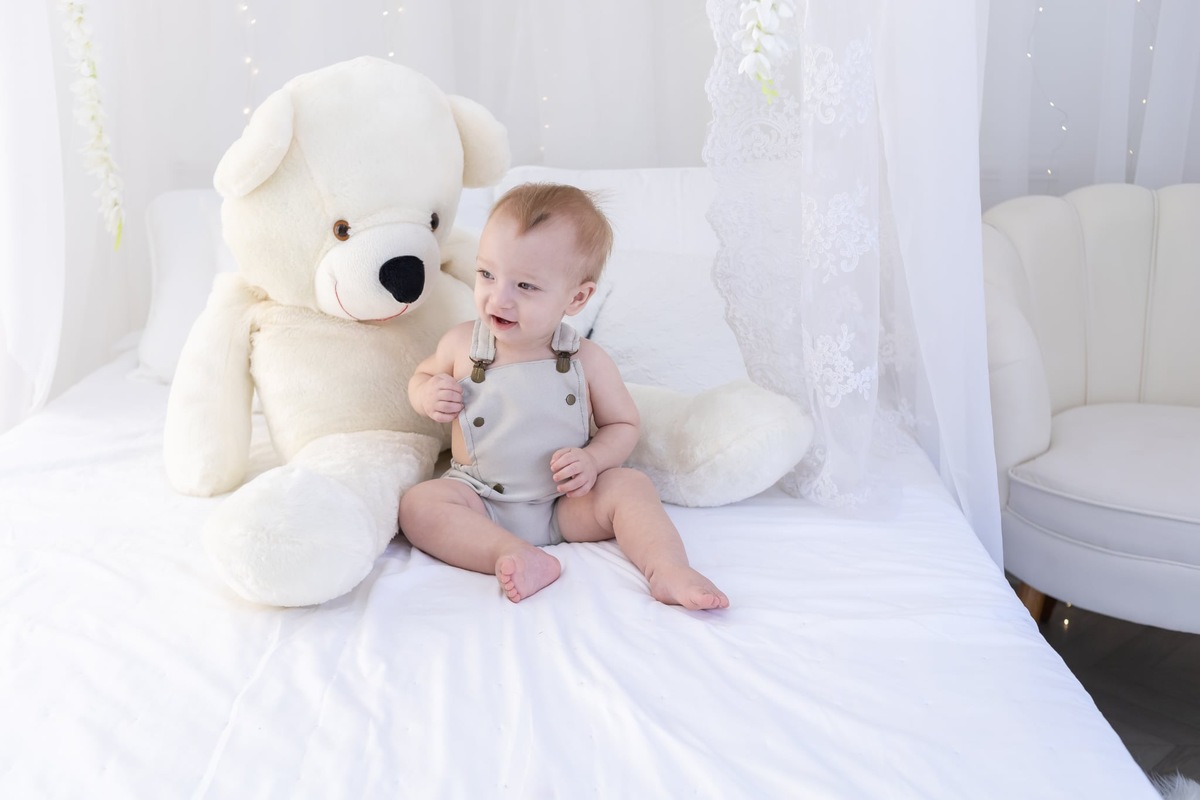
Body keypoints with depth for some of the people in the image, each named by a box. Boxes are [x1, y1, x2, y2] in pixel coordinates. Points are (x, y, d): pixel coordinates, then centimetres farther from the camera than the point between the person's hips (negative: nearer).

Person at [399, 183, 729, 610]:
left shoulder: (587, 361, -7)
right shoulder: (461, 344, -4)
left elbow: (622, 424, 4)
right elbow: (421, 375, 16)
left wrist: (593, 459, -17)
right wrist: (427, 395, -9)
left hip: (567, 504, 0)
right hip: (480, 502, 1)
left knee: (630, 484, -22)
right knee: (419, 503, -25)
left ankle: (669, 570, -30)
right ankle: (512, 555, -39)